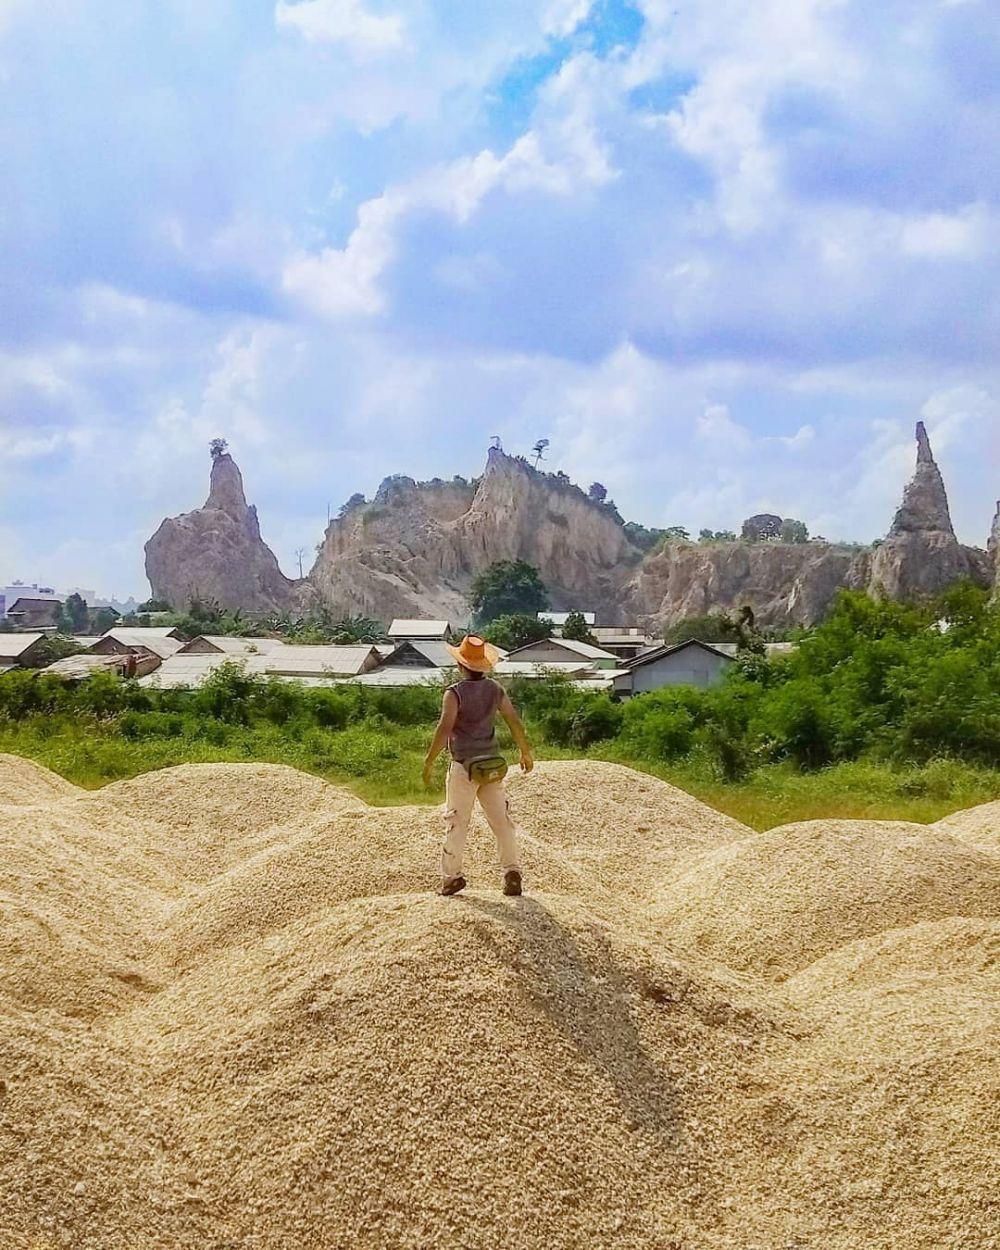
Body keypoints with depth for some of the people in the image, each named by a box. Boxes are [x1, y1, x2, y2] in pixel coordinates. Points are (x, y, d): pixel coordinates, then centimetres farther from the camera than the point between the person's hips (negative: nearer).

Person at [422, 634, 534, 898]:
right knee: (501, 819, 9)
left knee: (457, 821, 4)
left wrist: (429, 762, -11)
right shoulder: (496, 689, 4)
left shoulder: (455, 693, -11)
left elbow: (445, 729, -17)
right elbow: (515, 722, 7)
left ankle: (451, 876, 7)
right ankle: (512, 870, 3)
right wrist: (526, 752, 20)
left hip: (464, 765, -4)